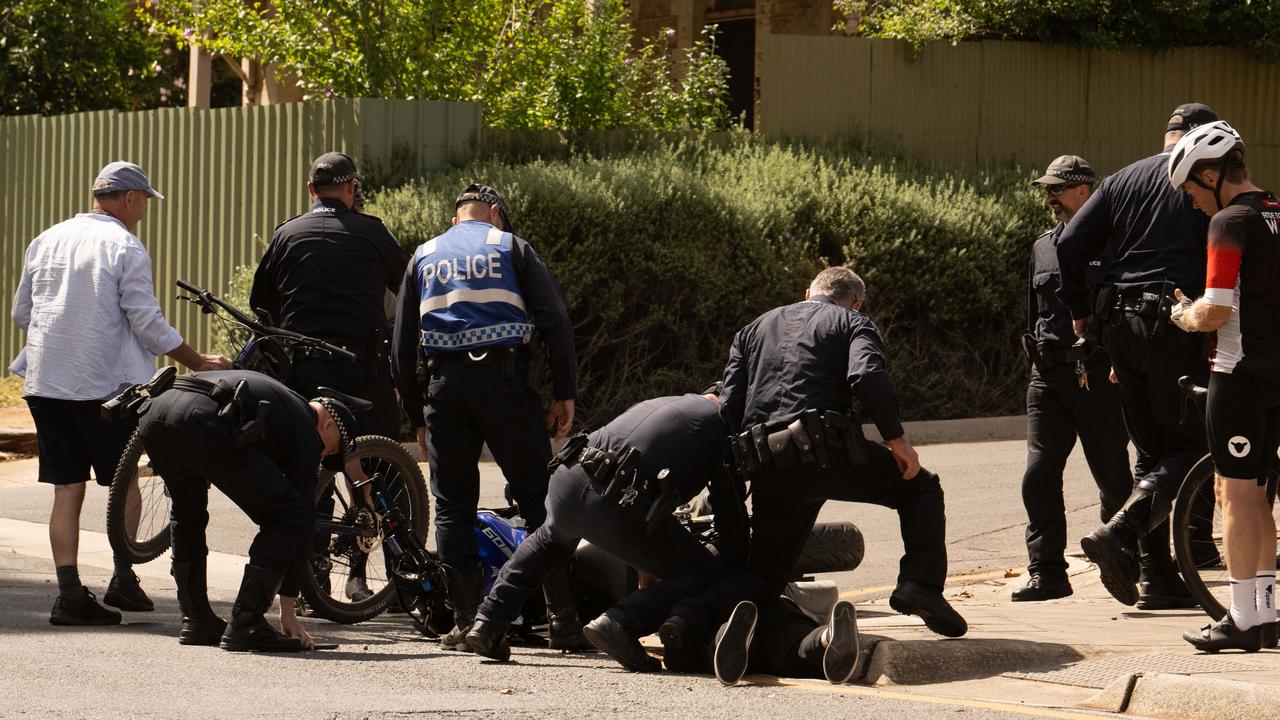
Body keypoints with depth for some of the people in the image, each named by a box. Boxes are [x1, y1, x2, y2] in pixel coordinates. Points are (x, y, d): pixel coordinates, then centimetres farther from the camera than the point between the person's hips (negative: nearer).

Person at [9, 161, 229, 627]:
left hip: (45, 380, 5)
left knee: (66, 489, 5)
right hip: (103, 383, -5)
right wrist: (198, 362, 1)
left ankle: (69, 592, -2)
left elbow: (21, 313, 18)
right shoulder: (125, 247, -7)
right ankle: (123, 579, 11)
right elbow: (147, 323, -10)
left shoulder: (46, 241, 11)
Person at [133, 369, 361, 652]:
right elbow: (300, 511, 15)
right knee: (293, 517, 4)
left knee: (187, 513, 34)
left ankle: (196, 621, 30)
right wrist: (288, 610, 16)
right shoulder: (306, 428, 17)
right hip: (203, 423, -8)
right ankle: (245, 625, 2)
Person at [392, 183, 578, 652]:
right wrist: (565, 394, 1)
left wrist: (417, 417, 21)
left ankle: (466, 621, 0)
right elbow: (555, 321, 0)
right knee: (537, 496, 1)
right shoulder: (511, 247, 10)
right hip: (504, 379, -2)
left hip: (443, 384, 2)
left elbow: (402, 347, 18)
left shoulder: (423, 258, 19)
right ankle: (563, 616, -3)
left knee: (453, 504, 7)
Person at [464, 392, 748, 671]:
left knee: (550, 539, 41)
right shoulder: (722, 425, 13)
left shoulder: (654, 404, 33)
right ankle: (621, 623, -14)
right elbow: (730, 513, 9)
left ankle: (488, 623, 32)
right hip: (621, 508, -7)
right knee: (705, 576, 6)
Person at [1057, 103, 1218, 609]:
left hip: (1119, 323, 6)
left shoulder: (1122, 181, 14)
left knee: (1150, 451, 13)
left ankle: (1157, 577, 10)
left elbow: (1071, 243, 6)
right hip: (1174, 322, -6)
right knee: (1188, 450, -1)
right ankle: (1119, 534, -24)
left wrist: (1080, 309, 15)